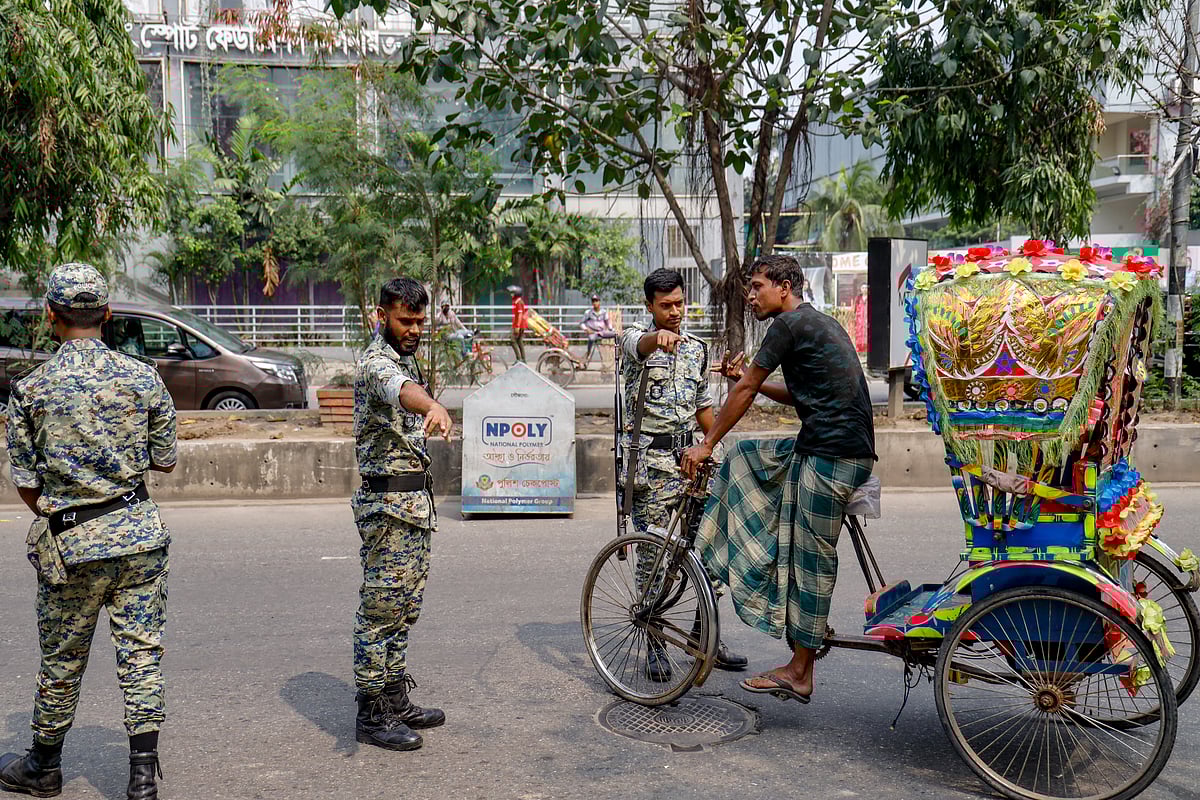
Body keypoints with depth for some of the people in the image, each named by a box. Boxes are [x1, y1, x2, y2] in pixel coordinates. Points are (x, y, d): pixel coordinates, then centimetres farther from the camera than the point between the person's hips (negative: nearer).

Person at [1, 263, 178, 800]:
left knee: (62, 661, 15)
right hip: (139, 534, 1)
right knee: (141, 653, 6)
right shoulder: (144, 377, -4)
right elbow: (165, 462, 2)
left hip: (69, 542, 0)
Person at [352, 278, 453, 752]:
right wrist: (432, 406, -63)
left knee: (403, 607, 16)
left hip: (414, 502, 9)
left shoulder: (407, 358, 14)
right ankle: (371, 715, 9)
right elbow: (399, 389, -42)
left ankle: (396, 699, 27)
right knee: (381, 610, -1)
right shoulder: (376, 362, -17)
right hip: (388, 504, -9)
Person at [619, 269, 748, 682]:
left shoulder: (697, 348, 15)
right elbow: (641, 344, -29)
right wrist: (658, 336, -51)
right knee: (652, 554, 0)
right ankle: (655, 645, 13)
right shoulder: (637, 338, -1)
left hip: (690, 455, 5)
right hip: (650, 459, -5)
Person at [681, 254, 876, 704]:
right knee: (742, 461, 16)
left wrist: (706, 444, 1)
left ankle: (800, 671, 7)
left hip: (832, 455, -10)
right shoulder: (816, 322, 20)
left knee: (810, 556, -3)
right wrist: (747, 379, 22)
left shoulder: (790, 323, -9)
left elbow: (745, 391, -6)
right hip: (819, 447, 10)